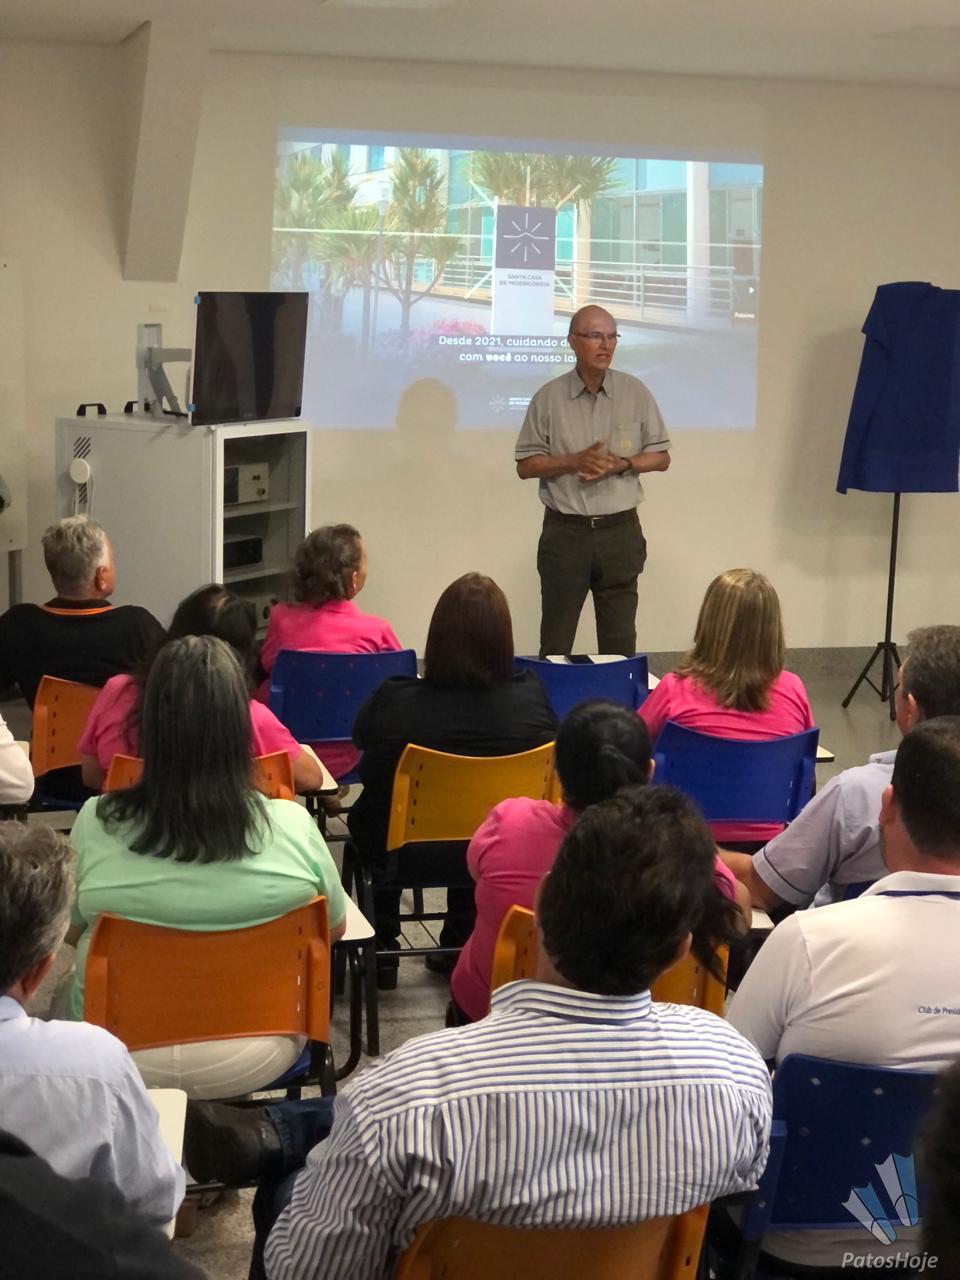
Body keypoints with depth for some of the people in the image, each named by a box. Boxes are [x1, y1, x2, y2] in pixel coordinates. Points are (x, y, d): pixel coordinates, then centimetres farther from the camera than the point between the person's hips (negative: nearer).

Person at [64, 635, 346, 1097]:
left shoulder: (97, 825, -18)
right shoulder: (292, 826, -18)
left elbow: (71, 931, 1)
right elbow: (335, 927, 0)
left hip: (126, 1061, 0)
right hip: (255, 1059, 0)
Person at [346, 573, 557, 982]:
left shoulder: (393, 702, -24)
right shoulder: (530, 698, -20)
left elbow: (359, 737, -1)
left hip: (407, 855, -2)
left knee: (364, 815, 32)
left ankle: (381, 955, 40)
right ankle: (460, 947, 49)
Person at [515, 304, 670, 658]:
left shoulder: (635, 393, 4)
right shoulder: (549, 397, 1)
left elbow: (661, 457, 8)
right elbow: (526, 466, 2)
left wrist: (621, 464, -11)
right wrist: (574, 461, -13)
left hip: (619, 532, 1)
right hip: (565, 532, -1)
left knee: (620, 641, 4)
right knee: (555, 642, 2)